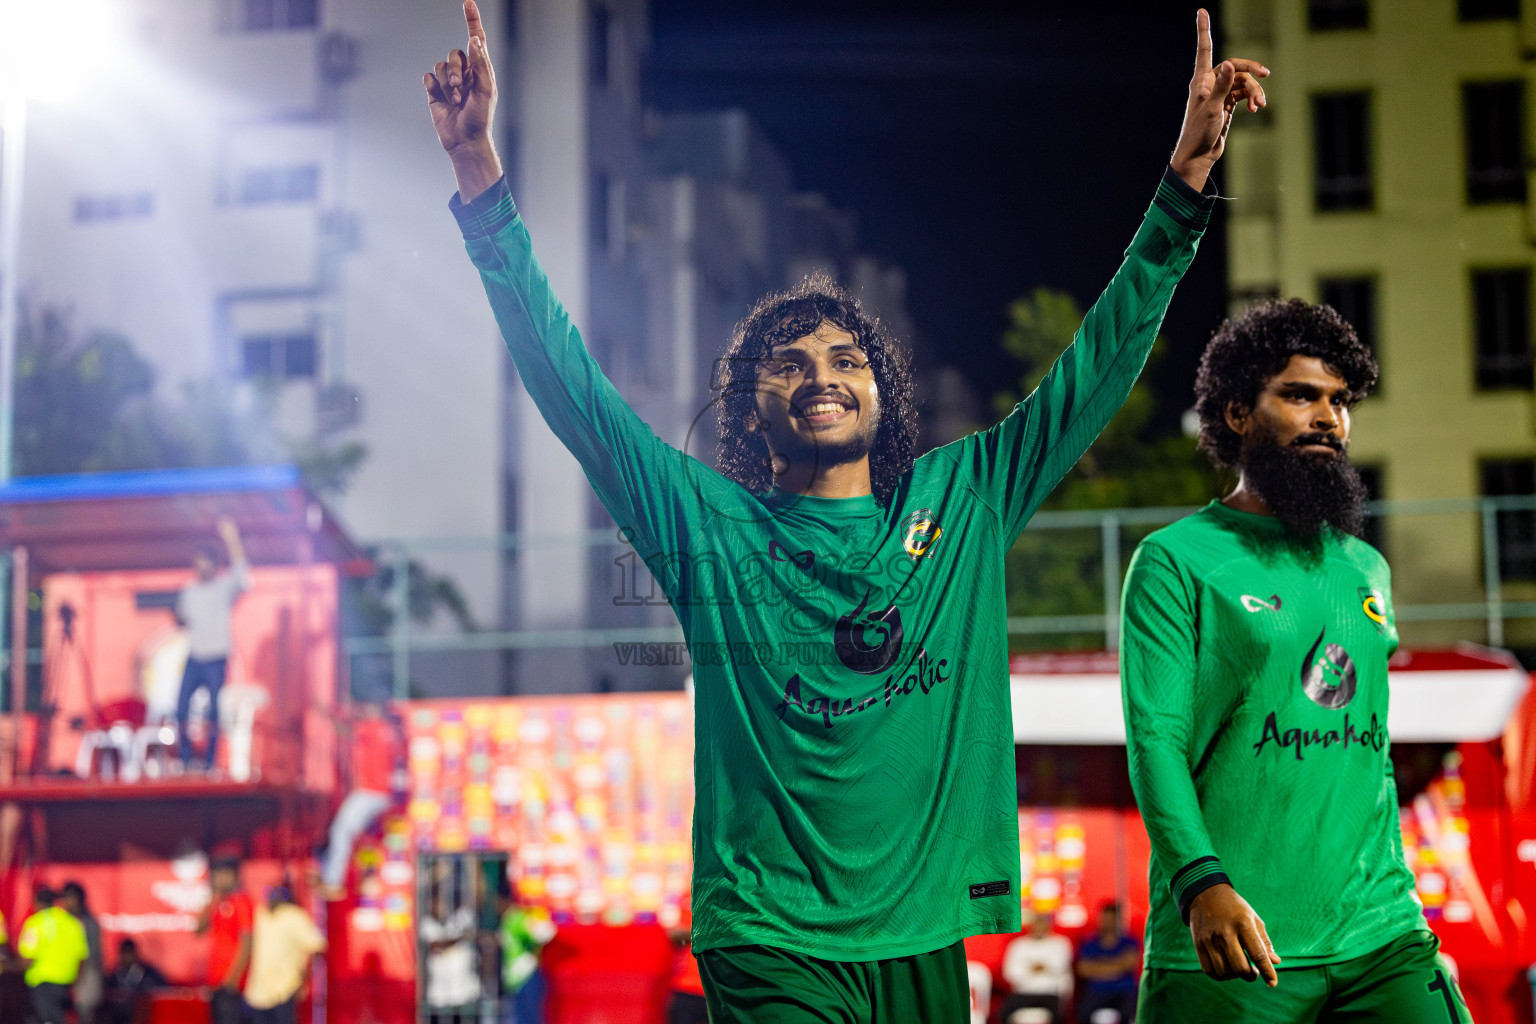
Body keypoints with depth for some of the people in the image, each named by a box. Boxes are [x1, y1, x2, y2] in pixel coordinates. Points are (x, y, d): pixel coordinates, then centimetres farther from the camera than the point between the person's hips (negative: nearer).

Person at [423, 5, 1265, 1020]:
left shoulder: (961, 502, 9)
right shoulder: (709, 524, 3)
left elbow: (1099, 365, 10)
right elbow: (569, 381, -3)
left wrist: (1188, 173, 6)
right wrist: (481, 173, -10)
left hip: (925, 937, 4)